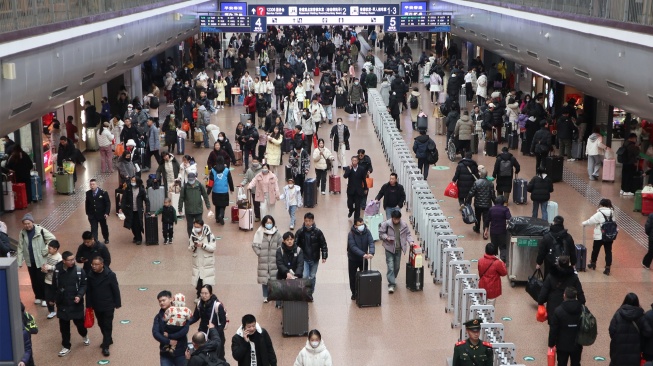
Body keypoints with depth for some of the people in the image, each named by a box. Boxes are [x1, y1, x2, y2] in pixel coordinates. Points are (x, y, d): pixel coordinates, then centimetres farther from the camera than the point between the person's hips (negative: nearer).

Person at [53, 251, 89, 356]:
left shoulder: (79, 271, -13)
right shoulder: (57, 271, -8)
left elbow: (84, 285, -7)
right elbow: (54, 286, 5)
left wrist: (79, 295, -22)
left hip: (75, 303, -1)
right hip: (62, 303, 1)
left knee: (79, 322, 10)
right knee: (64, 326, 9)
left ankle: (85, 335, 43)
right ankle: (66, 347, 24)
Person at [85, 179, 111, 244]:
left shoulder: (103, 193, -14)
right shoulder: (88, 193, -3)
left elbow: (108, 203, -11)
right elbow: (87, 203, 8)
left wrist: (107, 213, -17)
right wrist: (87, 213, 6)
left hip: (101, 214, -1)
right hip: (92, 215, 1)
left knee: (104, 227, 18)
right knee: (93, 229, -3)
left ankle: (106, 239, 40)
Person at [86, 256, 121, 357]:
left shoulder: (110, 275, -18)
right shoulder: (90, 275, -7)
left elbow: (116, 290, -10)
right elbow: (88, 291, 2)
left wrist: (117, 303, -6)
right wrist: (89, 305, 5)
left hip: (108, 305, -4)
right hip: (96, 306, 4)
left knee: (107, 325, 2)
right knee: (101, 324, 17)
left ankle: (106, 346, 8)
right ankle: (108, 340, 37)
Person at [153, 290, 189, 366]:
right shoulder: (159, 316, 2)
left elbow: (185, 330, -18)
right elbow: (155, 333, -10)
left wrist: (169, 336, -19)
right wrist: (168, 341, -20)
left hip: (180, 352, -2)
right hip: (165, 353, 2)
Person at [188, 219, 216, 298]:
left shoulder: (209, 235, -11)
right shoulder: (193, 236, 1)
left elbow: (213, 248, -14)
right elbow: (190, 249, 3)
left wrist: (203, 245, -25)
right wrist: (194, 246, -19)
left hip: (207, 262, -3)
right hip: (197, 262, 3)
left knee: (207, 282, 0)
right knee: (198, 280, 5)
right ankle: (199, 296, 19)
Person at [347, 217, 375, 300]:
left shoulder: (367, 232, -10)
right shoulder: (351, 234, -21)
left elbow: (371, 243, -20)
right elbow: (353, 247, -30)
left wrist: (371, 253, -39)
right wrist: (363, 254, -42)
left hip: (364, 258, 3)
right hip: (353, 259, -3)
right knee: (353, 277, 7)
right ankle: (354, 293, 23)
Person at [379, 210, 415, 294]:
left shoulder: (404, 224, -3)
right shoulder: (386, 224, -12)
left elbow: (408, 234, 6)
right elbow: (381, 234, -3)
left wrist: (410, 241, -10)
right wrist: (386, 238, -20)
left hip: (398, 249, 4)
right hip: (389, 248, -4)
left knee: (397, 266, 14)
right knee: (390, 267, -9)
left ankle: (392, 280, 37)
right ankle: (391, 284, -8)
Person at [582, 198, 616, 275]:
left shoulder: (599, 214, -15)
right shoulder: (612, 213, 2)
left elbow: (590, 221, -11)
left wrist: (584, 223, 5)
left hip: (599, 237, -4)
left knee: (595, 250, 17)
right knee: (608, 251, 6)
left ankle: (593, 263, 36)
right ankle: (607, 268, 4)